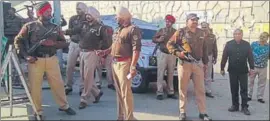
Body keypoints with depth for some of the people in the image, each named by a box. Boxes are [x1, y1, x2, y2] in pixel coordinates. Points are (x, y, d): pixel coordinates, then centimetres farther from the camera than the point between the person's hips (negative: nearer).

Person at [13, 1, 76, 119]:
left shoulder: (55, 27, 9)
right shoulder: (30, 26, 0)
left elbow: (64, 43, 10)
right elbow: (18, 41, 1)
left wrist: (53, 43, -10)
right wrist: (26, 56, -8)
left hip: (52, 59, 2)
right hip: (35, 60, -2)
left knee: (58, 83, 7)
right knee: (35, 86, 3)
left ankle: (64, 106, 24)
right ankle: (38, 111, 17)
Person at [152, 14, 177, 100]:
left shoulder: (176, 32, 9)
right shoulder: (161, 30, 7)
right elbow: (153, 39, 9)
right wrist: (158, 40, -11)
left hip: (172, 55, 2)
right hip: (162, 54, -1)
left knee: (170, 74, 7)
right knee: (160, 74, -5)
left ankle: (170, 92, 15)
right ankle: (159, 93, -2)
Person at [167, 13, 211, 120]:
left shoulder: (201, 33, 11)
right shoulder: (181, 32, -4)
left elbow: (204, 48, 17)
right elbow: (169, 44, -3)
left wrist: (205, 62, 16)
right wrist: (178, 53, -17)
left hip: (198, 64, 4)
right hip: (184, 63, -4)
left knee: (200, 89, 5)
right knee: (183, 89, 4)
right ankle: (182, 112, 15)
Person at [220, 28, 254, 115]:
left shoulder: (246, 44, 2)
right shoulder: (229, 44, 1)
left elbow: (250, 57, 3)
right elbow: (224, 57, 2)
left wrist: (252, 68, -2)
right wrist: (222, 68, 1)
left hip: (243, 71, 0)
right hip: (232, 71, 1)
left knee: (244, 89, 2)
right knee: (234, 89, 8)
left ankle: (245, 107, 8)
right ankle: (235, 105, 19)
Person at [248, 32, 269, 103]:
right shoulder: (254, 44, -4)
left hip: (263, 68, 1)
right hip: (253, 67, -1)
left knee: (262, 83, 8)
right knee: (250, 81, 8)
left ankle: (260, 97, 19)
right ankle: (249, 96, 20)